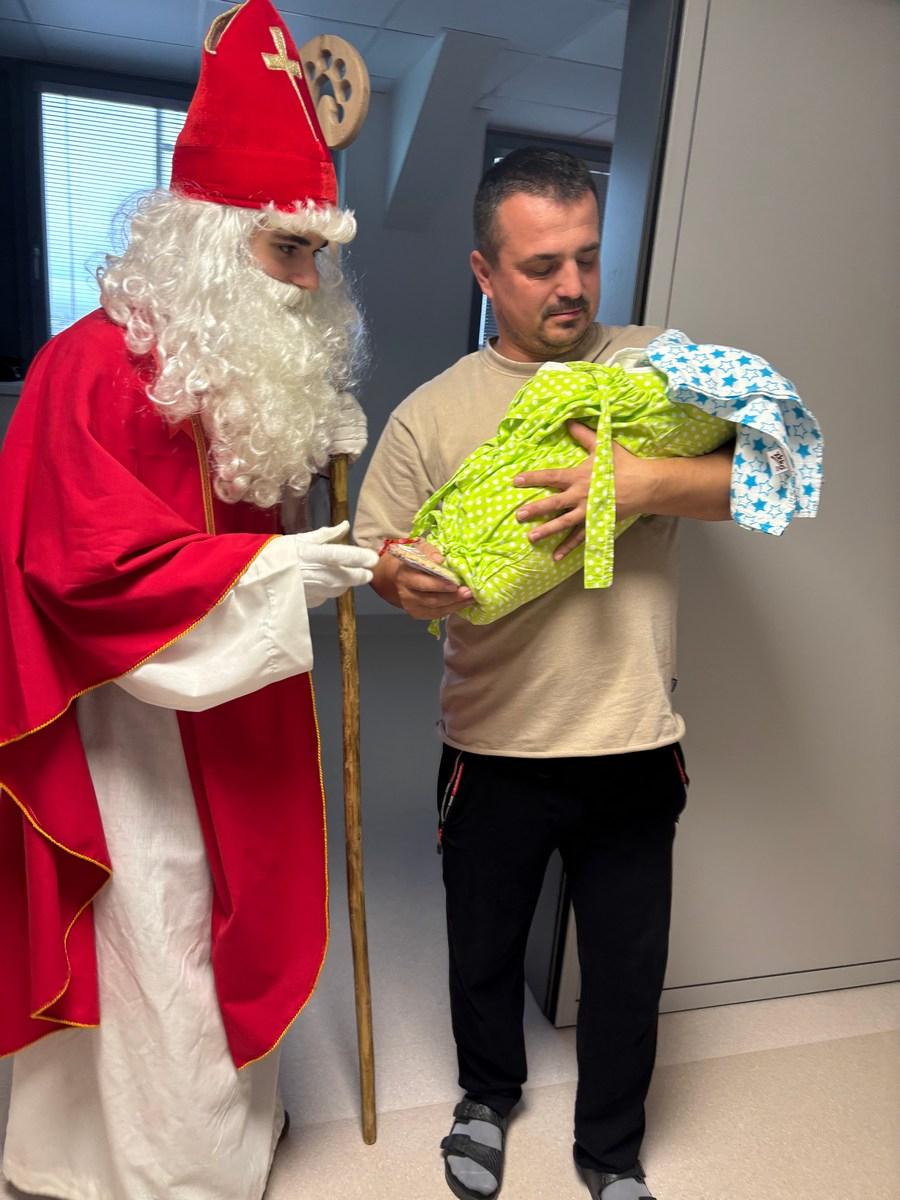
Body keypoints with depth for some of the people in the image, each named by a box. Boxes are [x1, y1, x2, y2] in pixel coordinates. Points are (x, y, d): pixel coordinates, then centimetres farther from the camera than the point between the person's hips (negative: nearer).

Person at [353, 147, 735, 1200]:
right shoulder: (431, 414, -3)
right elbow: (374, 551, 1)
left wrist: (645, 482, -23)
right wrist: (403, 579, -23)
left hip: (634, 743, 1)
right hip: (496, 747, 0)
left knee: (628, 966, 17)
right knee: (484, 946, 21)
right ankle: (488, 1094, 54)